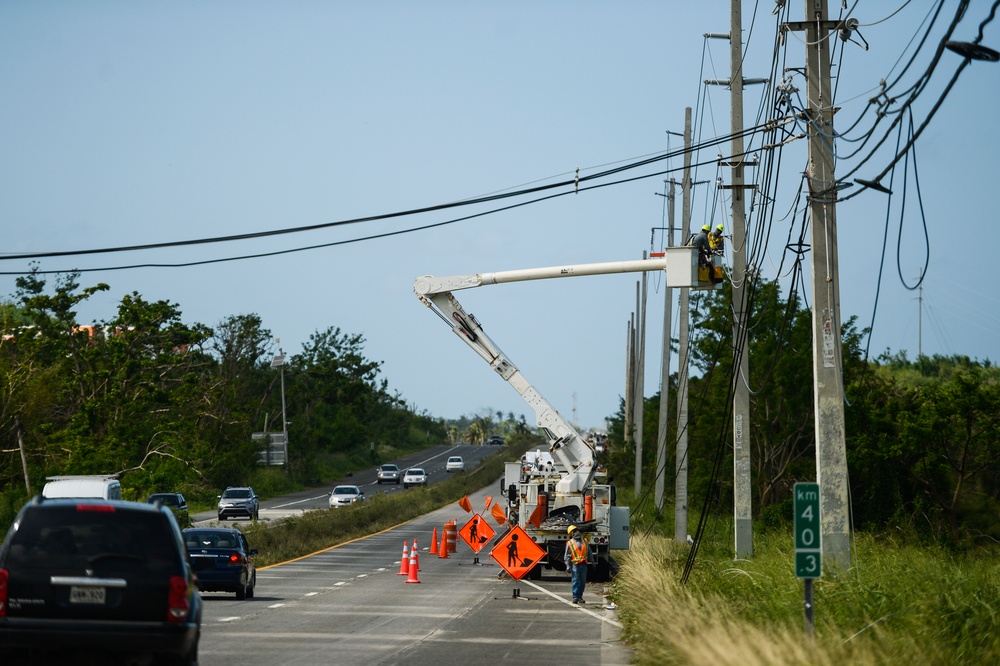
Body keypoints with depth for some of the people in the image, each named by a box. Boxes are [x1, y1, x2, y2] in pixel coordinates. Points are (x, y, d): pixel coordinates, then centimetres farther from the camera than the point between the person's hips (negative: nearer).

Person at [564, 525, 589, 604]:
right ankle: (575, 597, -4)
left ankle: (580, 597, 13)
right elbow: (566, 556, 1)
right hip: (575, 565, -4)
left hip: (583, 564, 4)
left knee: (583, 582, 5)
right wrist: (568, 566, -8)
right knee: (575, 582, -6)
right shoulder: (570, 543, 3)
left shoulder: (584, 541, 14)